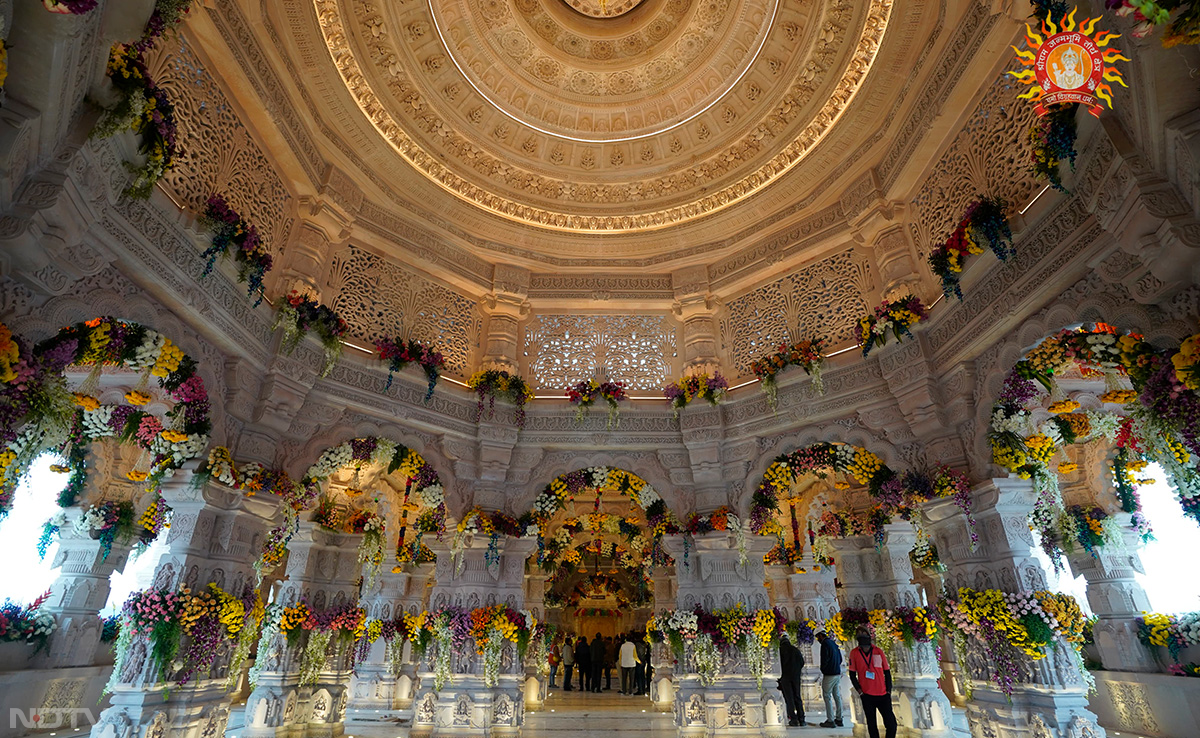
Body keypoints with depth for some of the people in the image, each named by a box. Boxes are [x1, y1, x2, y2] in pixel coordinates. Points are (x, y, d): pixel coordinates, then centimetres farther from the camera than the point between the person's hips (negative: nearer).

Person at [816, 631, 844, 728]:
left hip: (829, 675, -9)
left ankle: (830, 721, -3)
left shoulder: (825, 644, -15)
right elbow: (840, 659, 19)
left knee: (827, 696, -3)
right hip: (837, 674, 9)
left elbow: (824, 659, -19)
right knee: (837, 696, 13)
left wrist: (822, 669, -2)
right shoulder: (833, 643, 12)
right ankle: (839, 719, 17)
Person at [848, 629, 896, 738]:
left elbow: (887, 672, 4)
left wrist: (888, 691, 0)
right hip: (867, 696, 0)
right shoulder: (854, 653, -4)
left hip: (883, 694, 0)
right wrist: (860, 691, -5)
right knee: (872, 725, 8)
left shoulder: (879, 651, -3)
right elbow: (852, 675, 2)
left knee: (891, 724, 0)